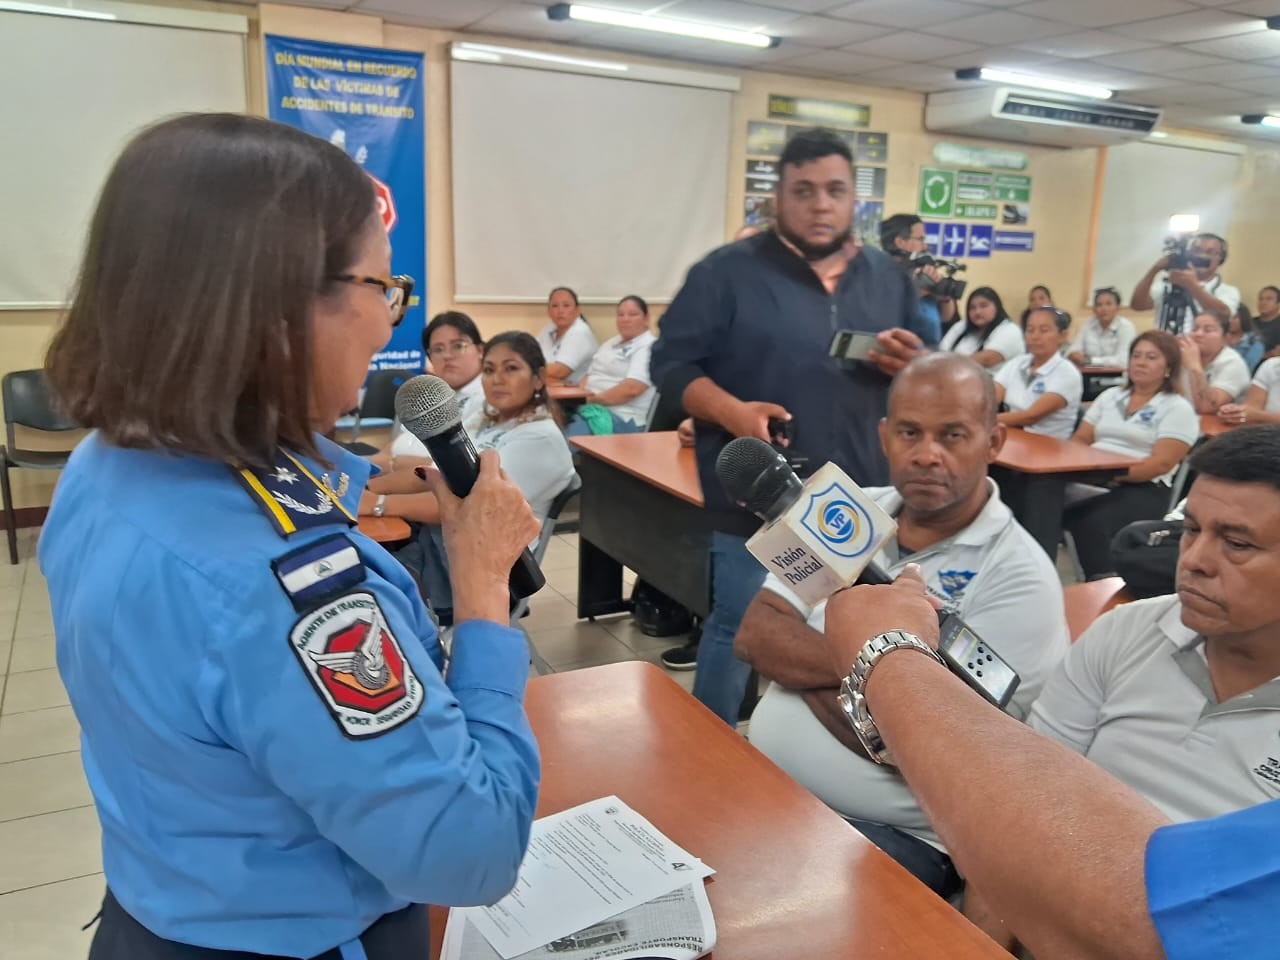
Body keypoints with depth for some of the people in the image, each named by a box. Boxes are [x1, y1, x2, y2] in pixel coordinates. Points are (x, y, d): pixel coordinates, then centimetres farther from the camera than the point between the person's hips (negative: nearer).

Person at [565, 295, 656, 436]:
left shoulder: (648, 347, -4)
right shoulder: (611, 343, 24)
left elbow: (632, 389, -18)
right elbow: (590, 375, 22)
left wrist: (597, 398, -15)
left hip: (620, 417, -8)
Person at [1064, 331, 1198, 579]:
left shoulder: (1177, 408, 5)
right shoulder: (1110, 395, 22)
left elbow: (1161, 463, -8)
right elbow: (1080, 440, 17)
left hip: (1141, 489, -5)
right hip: (1088, 480, 5)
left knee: (1092, 521, -38)